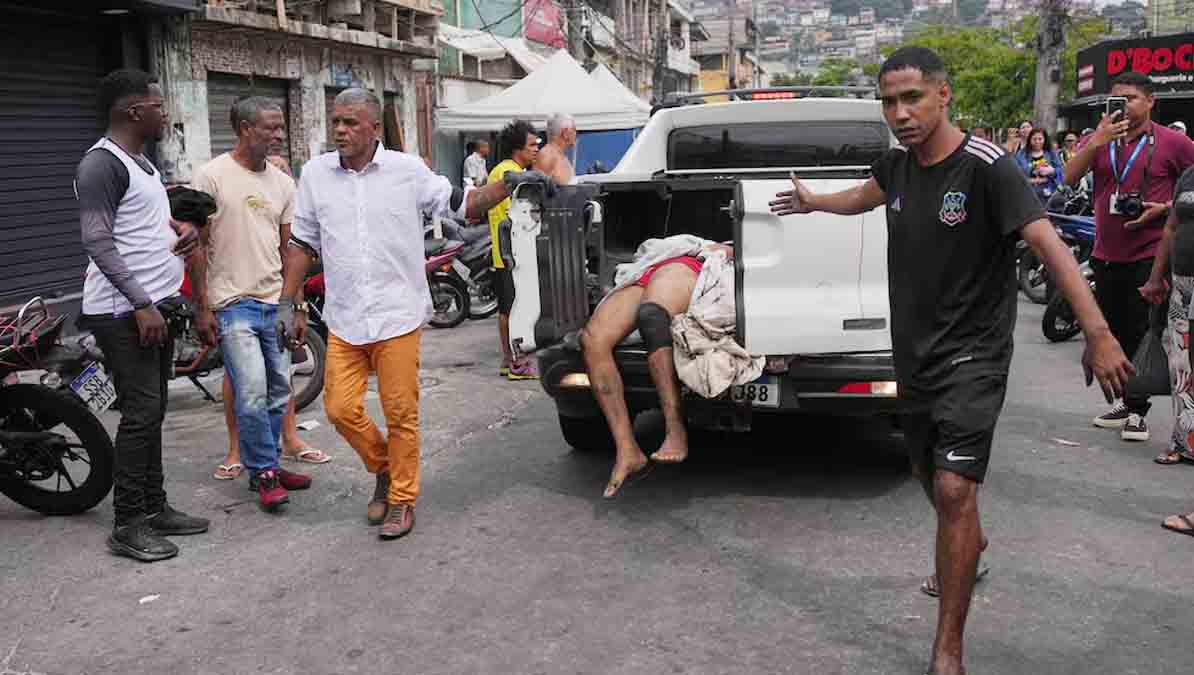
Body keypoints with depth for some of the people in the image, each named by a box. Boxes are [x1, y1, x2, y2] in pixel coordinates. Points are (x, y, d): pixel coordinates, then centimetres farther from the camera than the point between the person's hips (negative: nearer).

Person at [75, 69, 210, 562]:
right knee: (141, 413, -8)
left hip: (154, 305, 10)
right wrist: (141, 305, -23)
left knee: (153, 411, 13)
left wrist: (183, 227, 8)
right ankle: (127, 527, 0)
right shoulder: (101, 164, -14)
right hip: (123, 312, -10)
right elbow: (97, 243, -20)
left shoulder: (141, 161, 16)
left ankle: (155, 508, 23)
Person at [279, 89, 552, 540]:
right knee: (341, 409, 1)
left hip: (398, 315, -3)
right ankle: (383, 469, 29)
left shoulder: (407, 170, -1)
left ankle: (402, 499, 18)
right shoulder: (315, 173, 6)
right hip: (344, 319, 3)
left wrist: (509, 182, -9)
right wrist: (288, 303, 8)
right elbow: (301, 243, 12)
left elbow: (464, 205, 4)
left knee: (401, 414, 1)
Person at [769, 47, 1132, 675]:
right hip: (914, 349, 7)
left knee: (954, 489, -15)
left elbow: (1049, 245, -25)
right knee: (930, 474, 22)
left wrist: (1097, 334, -35)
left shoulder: (987, 168, -17)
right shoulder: (896, 163, 2)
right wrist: (810, 201, 44)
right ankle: (968, 549, 54)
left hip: (972, 355, -7)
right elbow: (866, 196, 26)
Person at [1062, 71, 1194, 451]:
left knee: (1141, 334, -4)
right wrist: (1097, 141, -18)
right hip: (1106, 255, 5)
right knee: (1114, 333, 13)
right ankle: (1129, 404, 26)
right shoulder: (1100, 138, 7)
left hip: (1150, 256, -5)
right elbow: (1070, 178, -7)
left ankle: (1137, 411, 6)